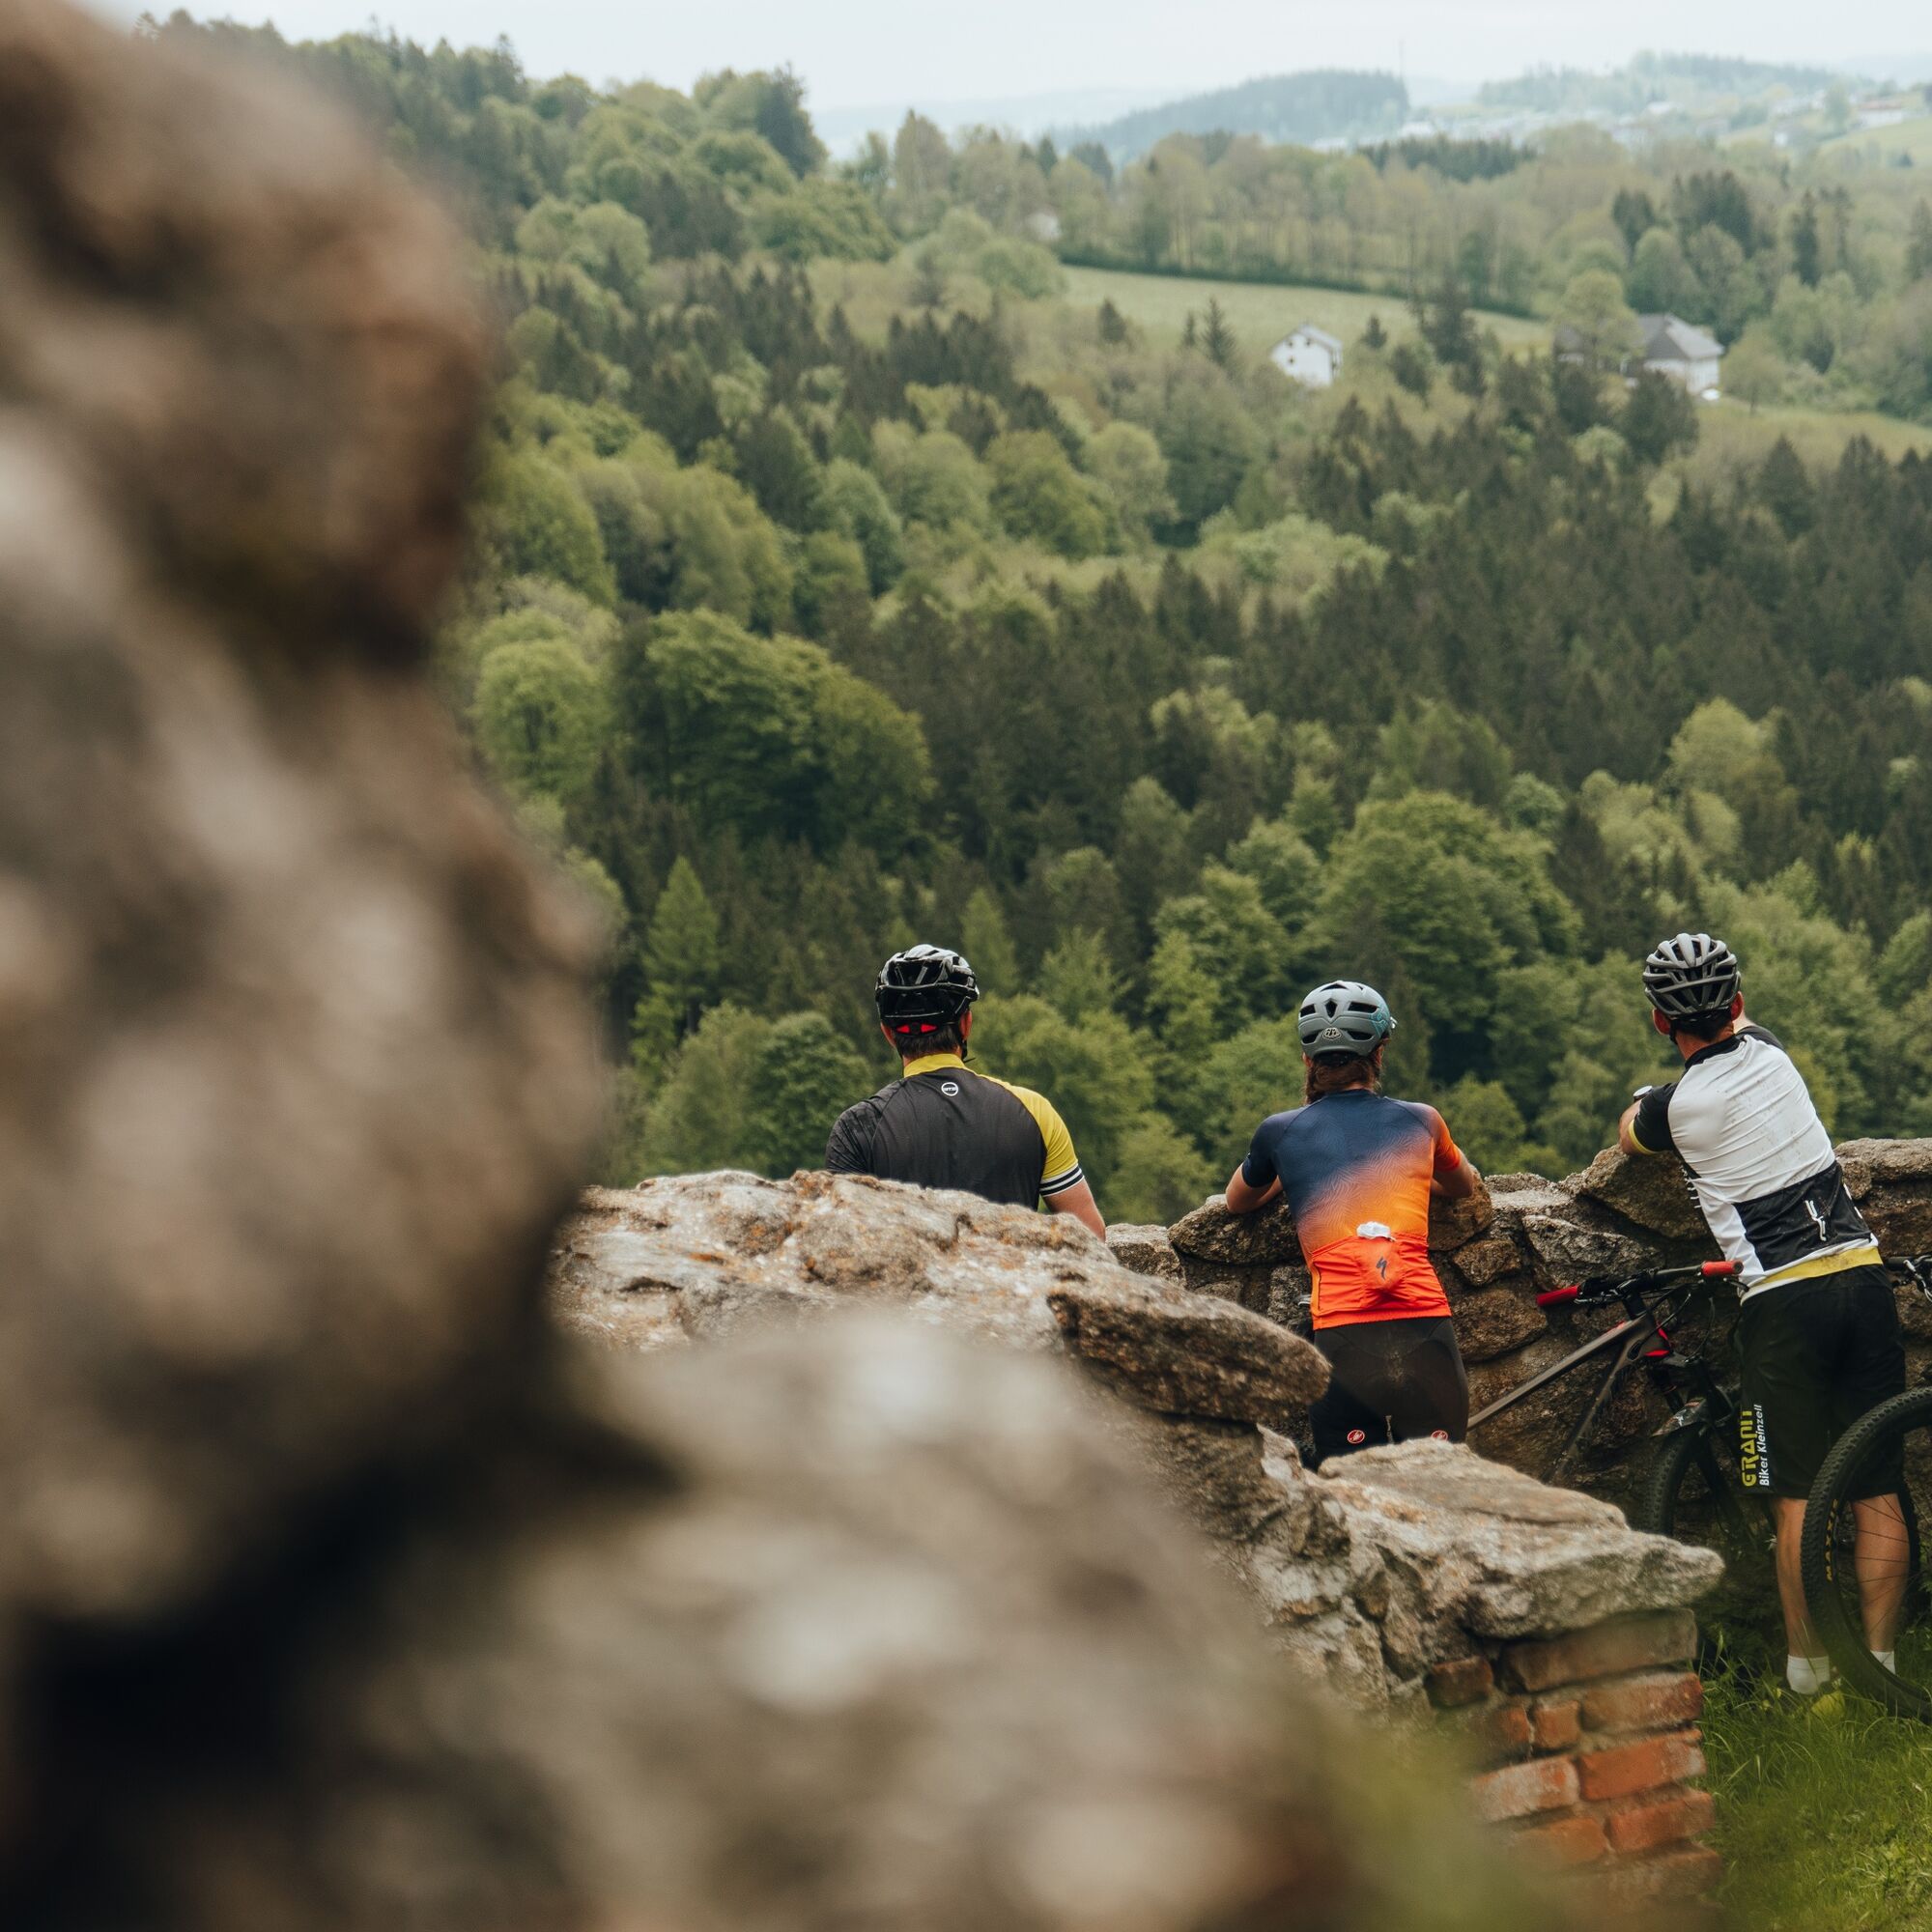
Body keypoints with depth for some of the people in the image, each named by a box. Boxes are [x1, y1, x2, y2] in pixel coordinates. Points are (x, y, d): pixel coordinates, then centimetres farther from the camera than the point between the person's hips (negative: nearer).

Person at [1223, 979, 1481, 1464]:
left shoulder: (1282, 1132, 11)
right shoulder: (1419, 1121, 14)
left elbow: (1237, 1201, 34)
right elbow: (1466, 1185, 38)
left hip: (1344, 1338, -1)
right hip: (1426, 1331, 1)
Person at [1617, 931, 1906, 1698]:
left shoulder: (1675, 1104, -5)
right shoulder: (1769, 1053, 9)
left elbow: (1628, 1138, 22)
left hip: (1783, 1300, -5)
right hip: (1863, 1279, 5)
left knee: (1796, 1497, -1)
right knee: (1877, 1490, 5)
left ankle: (1806, 1664, 2)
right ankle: (1879, 1659, 5)